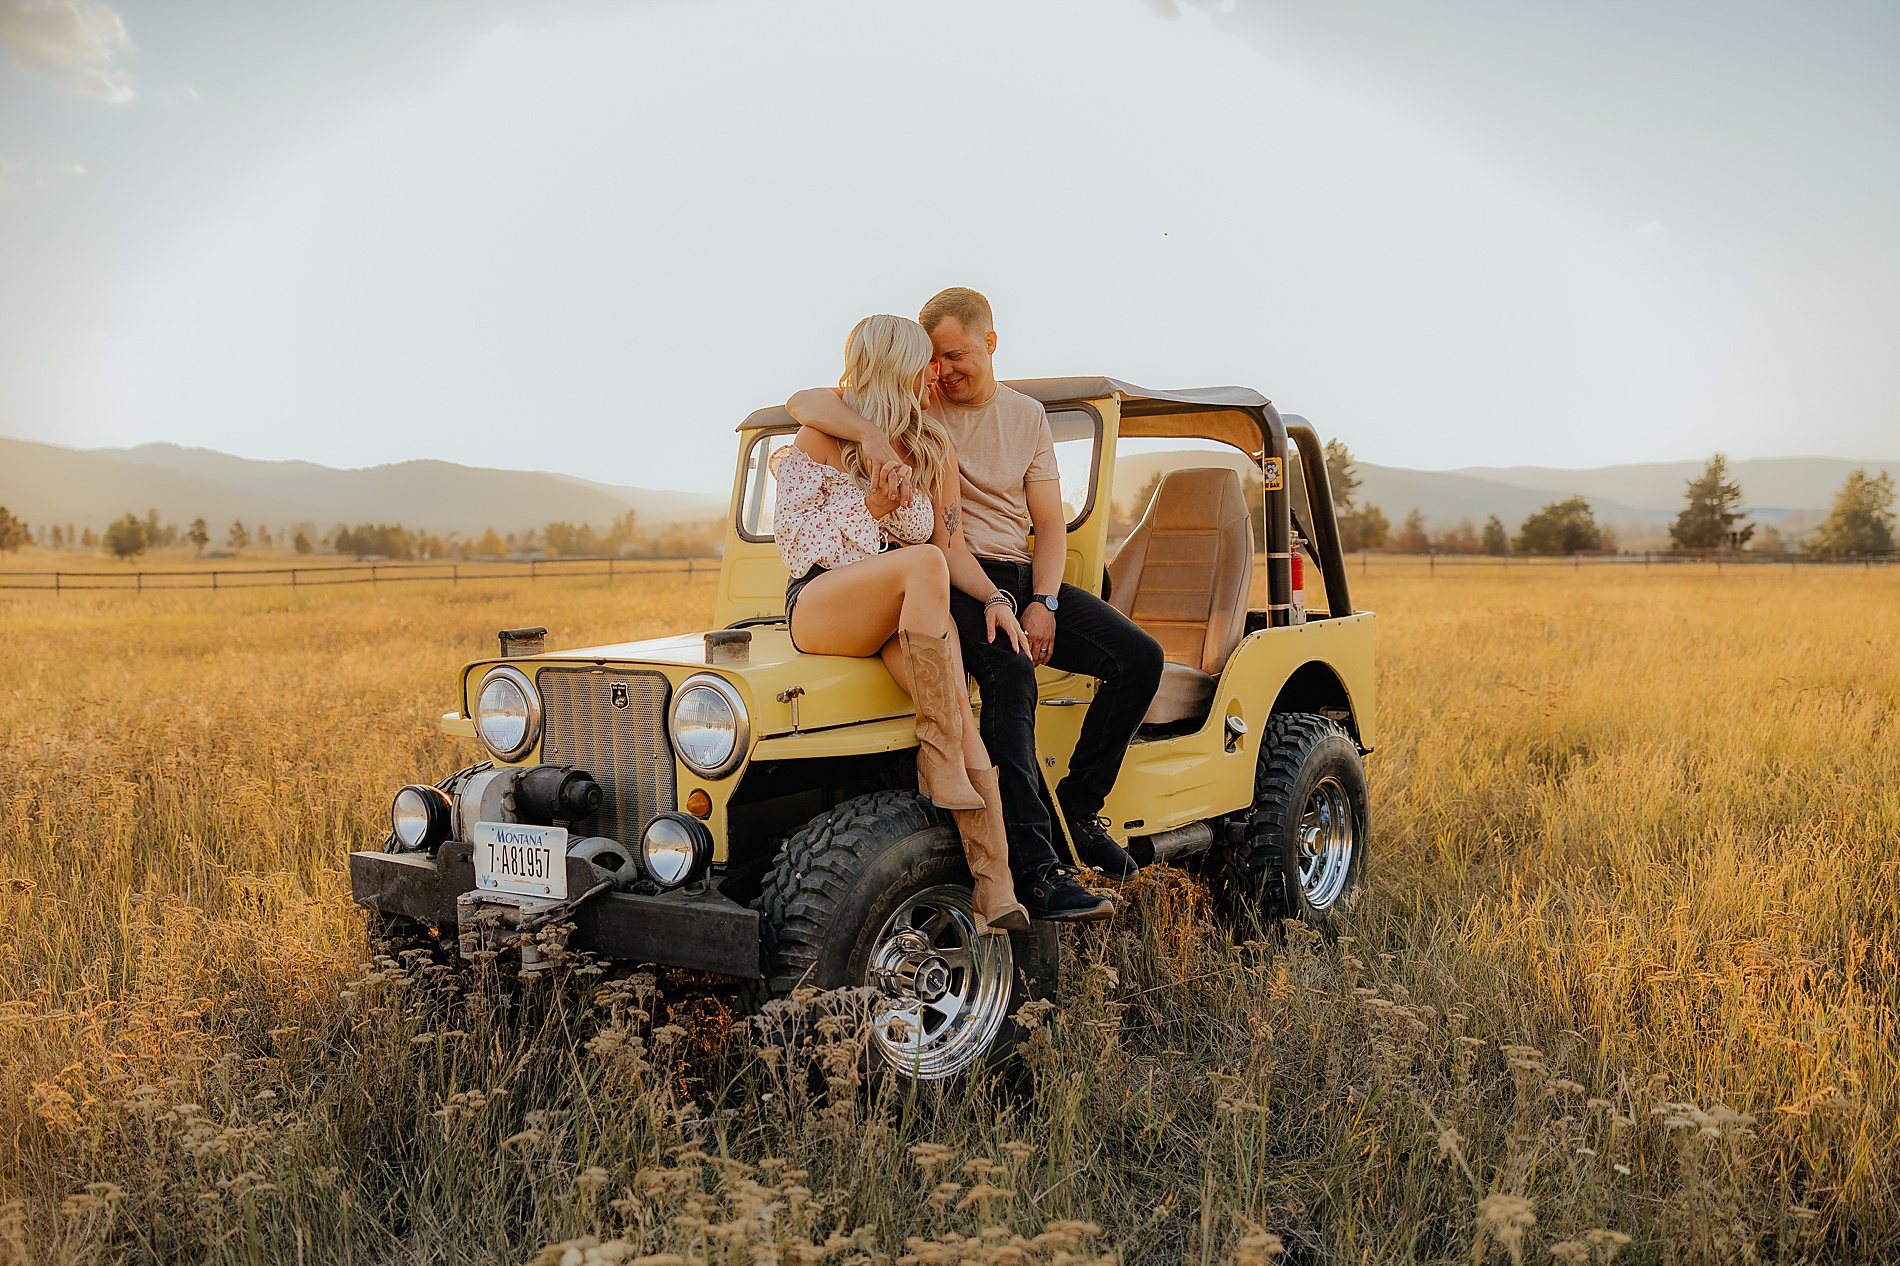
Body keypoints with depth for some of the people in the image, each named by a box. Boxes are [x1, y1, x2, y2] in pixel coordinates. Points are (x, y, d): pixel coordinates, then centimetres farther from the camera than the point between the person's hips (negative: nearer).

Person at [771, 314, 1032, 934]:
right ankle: (940, 758, -32)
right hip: (819, 606, -4)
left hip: (910, 610, 4)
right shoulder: (822, 436, 4)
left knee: (958, 708, -28)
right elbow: (793, 537, -2)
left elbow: (951, 544, 13)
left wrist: (992, 598, -5)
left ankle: (996, 891, -34)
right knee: (922, 564, -36)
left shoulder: (936, 450, 17)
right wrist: (871, 505, -13)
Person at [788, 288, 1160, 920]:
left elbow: (1050, 524, 8)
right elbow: (802, 403, -13)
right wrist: (869, 434, -33)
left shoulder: (1027, 416, 11)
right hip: (946, 580, -5)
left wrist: (1043, 603, -9)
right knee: (1009, 674, -34)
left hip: (1021, 577, 5)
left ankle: (1079, 805, 1)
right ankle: (1033, 866, -34)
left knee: (1139, 657, -11)